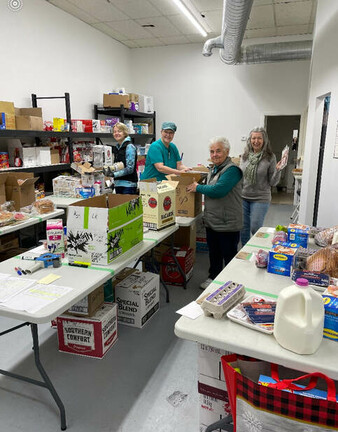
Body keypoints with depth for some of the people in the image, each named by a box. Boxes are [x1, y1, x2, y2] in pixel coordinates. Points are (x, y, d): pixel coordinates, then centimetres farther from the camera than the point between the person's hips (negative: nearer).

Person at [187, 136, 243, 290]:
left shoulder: (232, 170, -17)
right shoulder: (214, 169, 13)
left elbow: (218, 190, -28)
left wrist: (198, 188, -17)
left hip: (227, 224, -9)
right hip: (211, 221, 9)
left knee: (229, 255, 7)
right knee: (214, 253, 22)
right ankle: (213, 277, 39)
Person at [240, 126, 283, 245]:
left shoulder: (270, 157, -7)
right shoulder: (245, 156, 3)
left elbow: (273, 183, -5)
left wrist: (277, 170, -20)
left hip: (260, 199, -4)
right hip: (243, 197, 4)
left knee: (255, 229, 1)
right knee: (243, 228, 13)